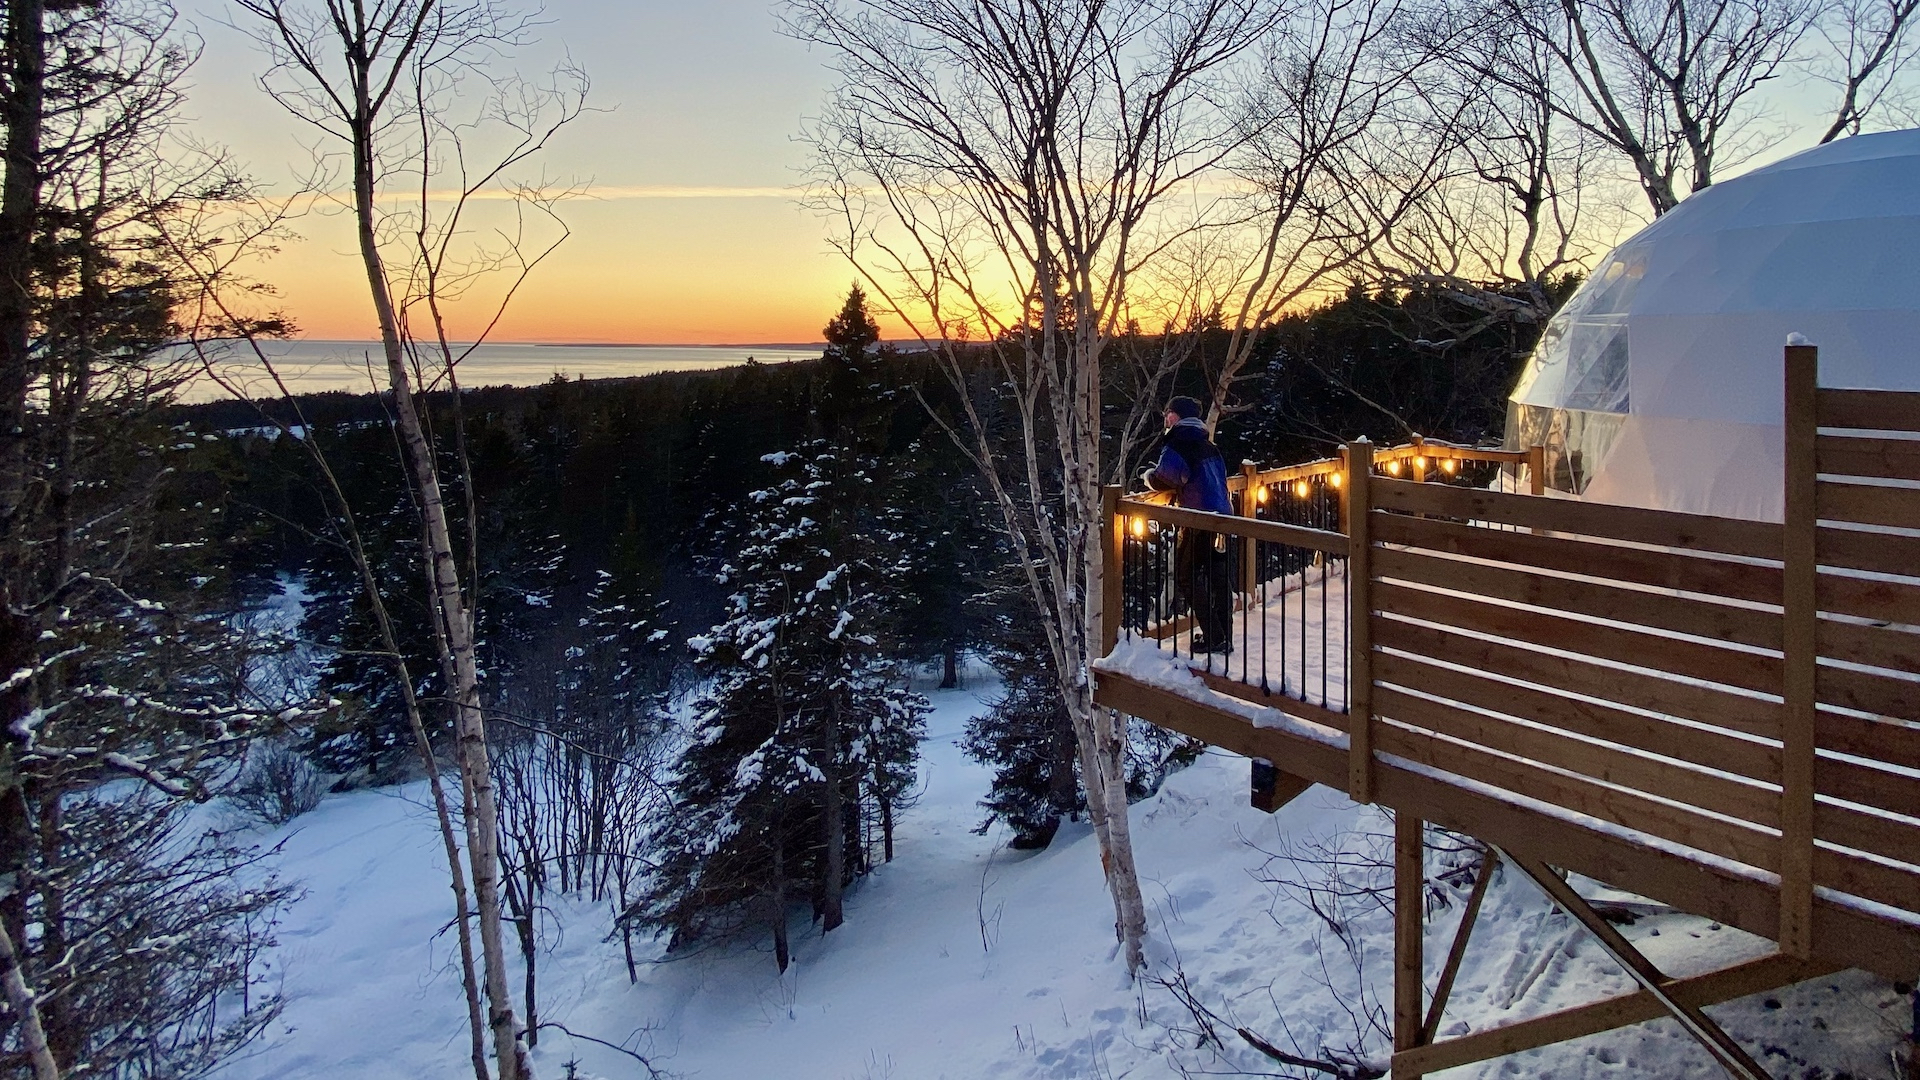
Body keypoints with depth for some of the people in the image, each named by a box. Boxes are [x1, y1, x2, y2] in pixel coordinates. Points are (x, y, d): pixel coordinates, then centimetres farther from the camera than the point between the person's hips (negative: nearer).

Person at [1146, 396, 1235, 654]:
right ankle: (1225, 637, 18)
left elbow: (1172, 473, -26)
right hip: (1223, 515, 8)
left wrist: (1152, 477, -3)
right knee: (1220, 577, 13)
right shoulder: (1206, 442, 17)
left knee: (1187, 576, 1)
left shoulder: (1177, 441, -9)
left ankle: (1214, 637, -2)